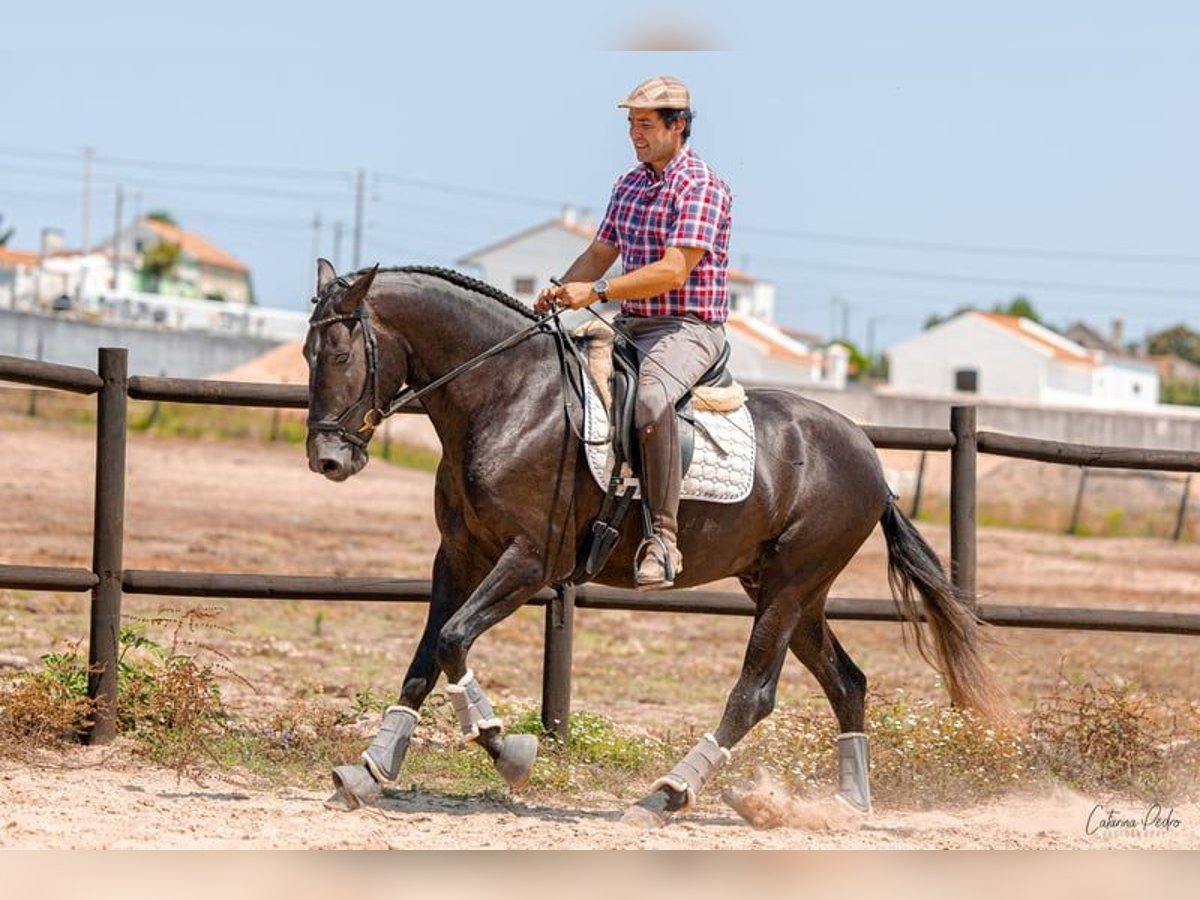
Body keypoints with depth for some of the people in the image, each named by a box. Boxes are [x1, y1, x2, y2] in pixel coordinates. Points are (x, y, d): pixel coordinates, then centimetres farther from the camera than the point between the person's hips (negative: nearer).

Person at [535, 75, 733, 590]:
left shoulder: (702, 186, -12)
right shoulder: (629, 186, 14)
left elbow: (674, 271, -22)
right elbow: (599, 254, 21)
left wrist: (597, 291, -26)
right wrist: (558, 294, 1)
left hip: (687, 329, -9)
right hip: (630, 325, 9)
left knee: (650, 398, -38)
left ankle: (663, 537, -34)